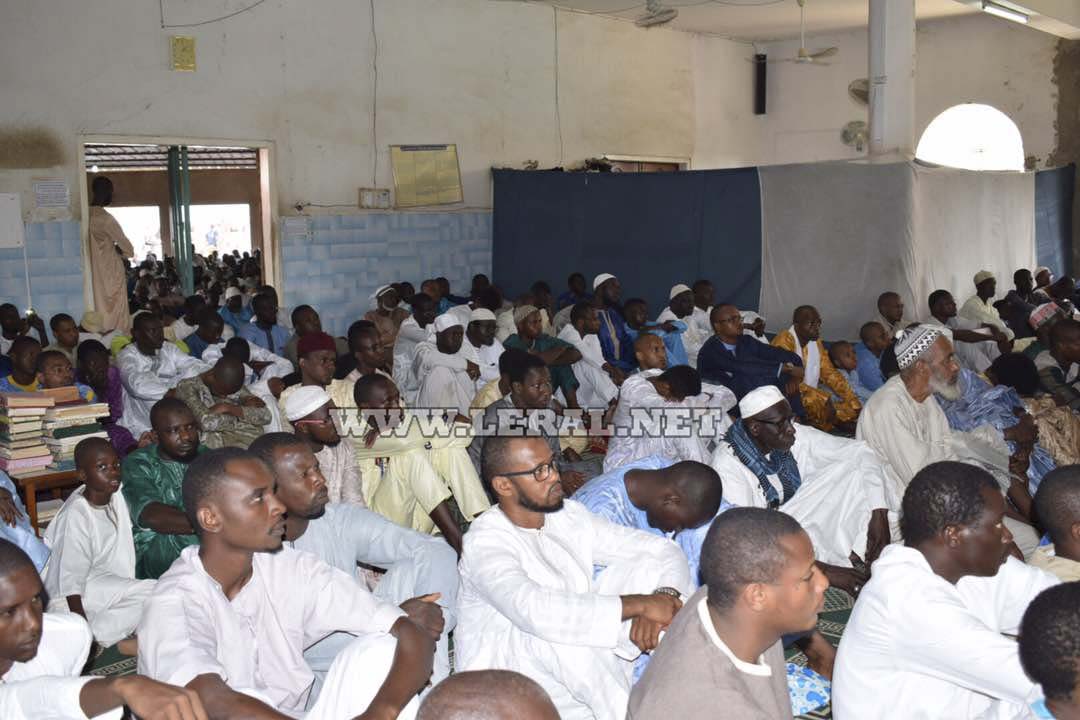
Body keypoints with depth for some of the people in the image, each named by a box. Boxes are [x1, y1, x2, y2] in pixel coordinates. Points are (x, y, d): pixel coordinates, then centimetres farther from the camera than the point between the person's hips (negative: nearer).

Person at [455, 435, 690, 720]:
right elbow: (534, 611, -39)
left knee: (648, 565, -7)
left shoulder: (569, 516, 0)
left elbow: (663, 549, -1)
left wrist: (664, 597, -24)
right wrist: (639, 604, -35)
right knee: (554, 628, -37)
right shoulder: (485, 543, -21)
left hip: (578, 669, 6)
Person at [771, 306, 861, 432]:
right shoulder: (785, 341, -17)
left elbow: (829, 373, 8)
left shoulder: (815, 341, 7)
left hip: (810, 399, 8)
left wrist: (854, 402, -3)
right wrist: (824, 398, -28)